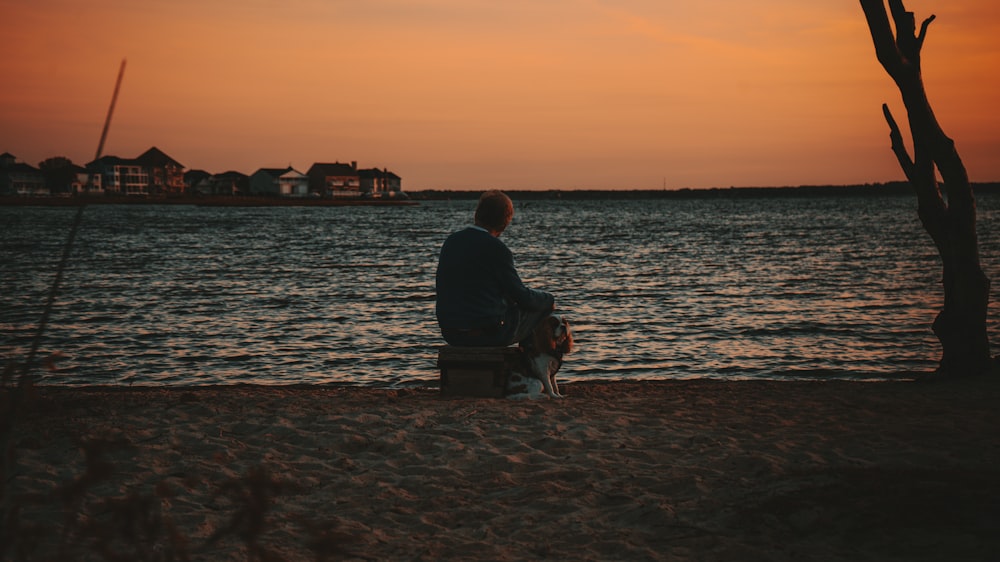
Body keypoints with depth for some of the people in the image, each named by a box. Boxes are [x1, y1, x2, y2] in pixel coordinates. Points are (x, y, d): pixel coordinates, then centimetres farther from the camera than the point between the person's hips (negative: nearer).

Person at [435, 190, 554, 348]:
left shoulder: (451, 241, 4)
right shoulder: (497, 249, -15)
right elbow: (521, 297, -9)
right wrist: (549, 299, 12)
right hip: (488, 334, -7)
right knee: (542, 309, 14)